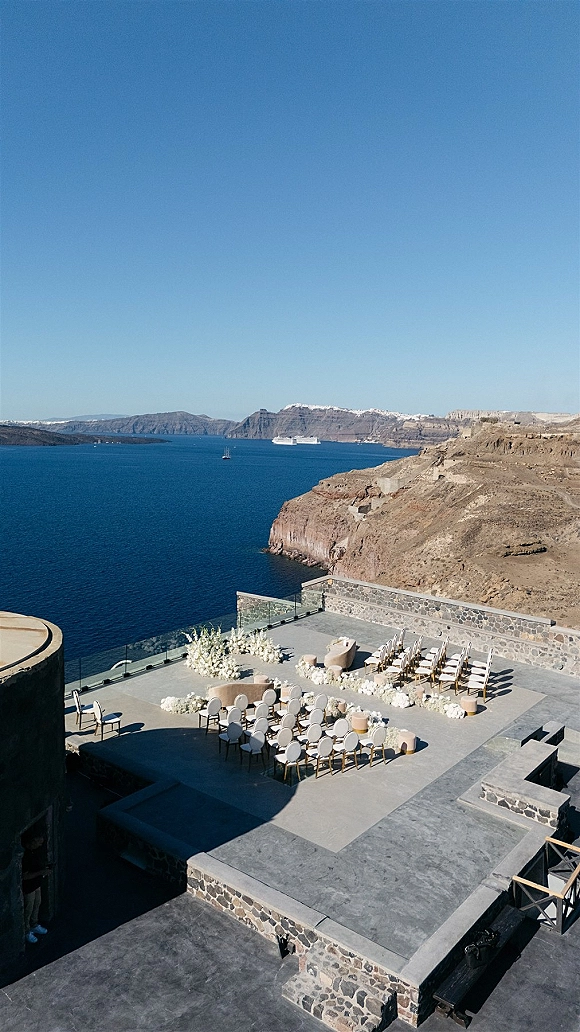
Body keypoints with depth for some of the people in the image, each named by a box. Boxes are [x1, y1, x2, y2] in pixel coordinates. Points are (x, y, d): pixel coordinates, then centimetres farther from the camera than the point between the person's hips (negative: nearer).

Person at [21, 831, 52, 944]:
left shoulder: (35, 850, -9)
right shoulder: (23, 856, -35)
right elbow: (24, 876, -29)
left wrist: (45, 866, -8)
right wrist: (41, 872, -32)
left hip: (37, 883, 8)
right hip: (28, 887, -8)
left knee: (37, 905, 26)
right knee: (28, 909, 14)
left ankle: (34, 926, 48)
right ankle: (26, 932, 38)